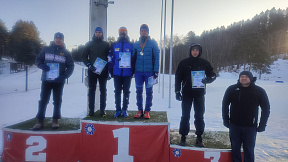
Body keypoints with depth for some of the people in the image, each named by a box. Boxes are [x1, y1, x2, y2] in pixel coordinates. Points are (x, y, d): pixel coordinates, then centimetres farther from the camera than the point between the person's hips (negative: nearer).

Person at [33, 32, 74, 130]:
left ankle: (55, 121, 18)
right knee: (43, 100, 2)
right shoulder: (46, 49, 5)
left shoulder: (66, 53, 3)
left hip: (59, 81, 0)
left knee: (57, 101, 7)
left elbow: (70, 67, 1)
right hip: (46, 80, 0)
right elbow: (38, 60, 11)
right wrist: (42, 65, -13)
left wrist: (63, 76, -14)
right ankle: (40, 121, 10)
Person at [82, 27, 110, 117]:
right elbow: (84, 57, 7)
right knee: (91, 90, 2)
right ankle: (91, 110, 8)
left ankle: (102, 110, 10)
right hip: (92, 71, 0)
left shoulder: (106, 44, 9)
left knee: (103, 90, 4)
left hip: (103, 71, 0)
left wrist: (109, 70, -1)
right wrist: (89, 65, -10)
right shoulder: (89, 44, 9)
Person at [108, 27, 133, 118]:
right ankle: (118, 110, 16)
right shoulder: (114, 45, 9)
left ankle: (124, 109, 17)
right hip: (117, 73, 1)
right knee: (117, 92, 6)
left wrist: (133, 71, -2)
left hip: (127, 73, -1)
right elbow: (111, 58, 9)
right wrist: (111, 71, 2)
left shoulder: (131, 45, 5)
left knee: (126, 92, 6)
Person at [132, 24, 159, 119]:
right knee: (139, 91, 5)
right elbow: (133, 57, 13)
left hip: (149, 72, -2)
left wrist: (156, 70, -9)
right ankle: (140, 110, 16)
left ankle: (147, 111, 12)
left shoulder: (153, 43, 4)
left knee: (149, 92, 2)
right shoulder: (135, 44, 11)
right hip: (138, 72, 3)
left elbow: (157, 57, 0)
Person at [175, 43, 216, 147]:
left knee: (199, 116, 6)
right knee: (185, 115, 4)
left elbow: (213, 75, 10)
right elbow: (178, 77, 2)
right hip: (187, 93, -1)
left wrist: (208, 79, -14)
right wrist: (177, 91, -4)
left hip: (200, 93, 1)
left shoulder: (204, 63, 3)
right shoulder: (184, 63, 1)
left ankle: (199, 137, 17)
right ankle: (183, 136, 15)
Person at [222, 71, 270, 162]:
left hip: (250, 127, -1)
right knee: (235, 148, 11)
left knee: (249, 150, 7)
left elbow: (266, 109, 2)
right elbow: (225, 105, 5)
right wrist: (226, 121, 2)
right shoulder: (231, 89, -3)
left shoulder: (259, 91, -5)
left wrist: (262, 126, -1)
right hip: (234, 126, 1)